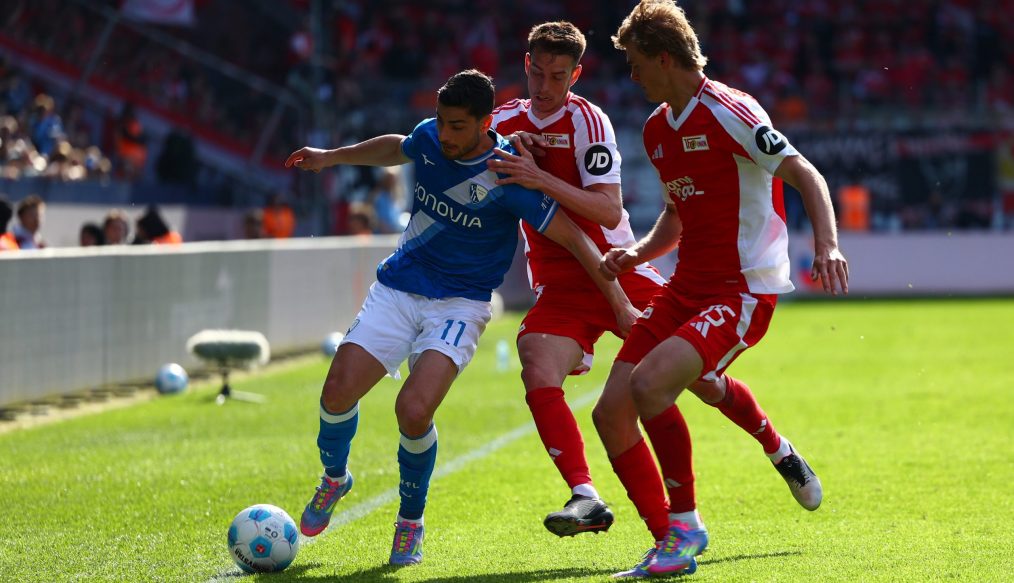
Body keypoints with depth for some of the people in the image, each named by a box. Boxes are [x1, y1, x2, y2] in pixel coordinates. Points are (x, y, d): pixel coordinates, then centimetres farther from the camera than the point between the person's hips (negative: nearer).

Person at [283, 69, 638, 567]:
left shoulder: (507, 175, -19)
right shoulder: (428, 139, -4)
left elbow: (572, 237, -14)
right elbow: (396, 148, 23)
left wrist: (620, 305, -15)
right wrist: (331, 157, 27)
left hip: (459, 302, -4)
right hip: (397, 288, 4)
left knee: (413, 410, -24)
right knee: (338, 393, -10)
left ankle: (410, 520, 3)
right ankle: (333, 479, 24)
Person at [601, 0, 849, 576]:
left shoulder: (728, 111, -13)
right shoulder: (658, 129, 14)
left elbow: (807, 176, -17)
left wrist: (826, 245, -33)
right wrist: (639, 253, 6)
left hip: (744, 293, -9)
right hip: (686, 288, 9)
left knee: (649, 385, -30)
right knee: (611, 412, 5)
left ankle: (686, 525, -9)